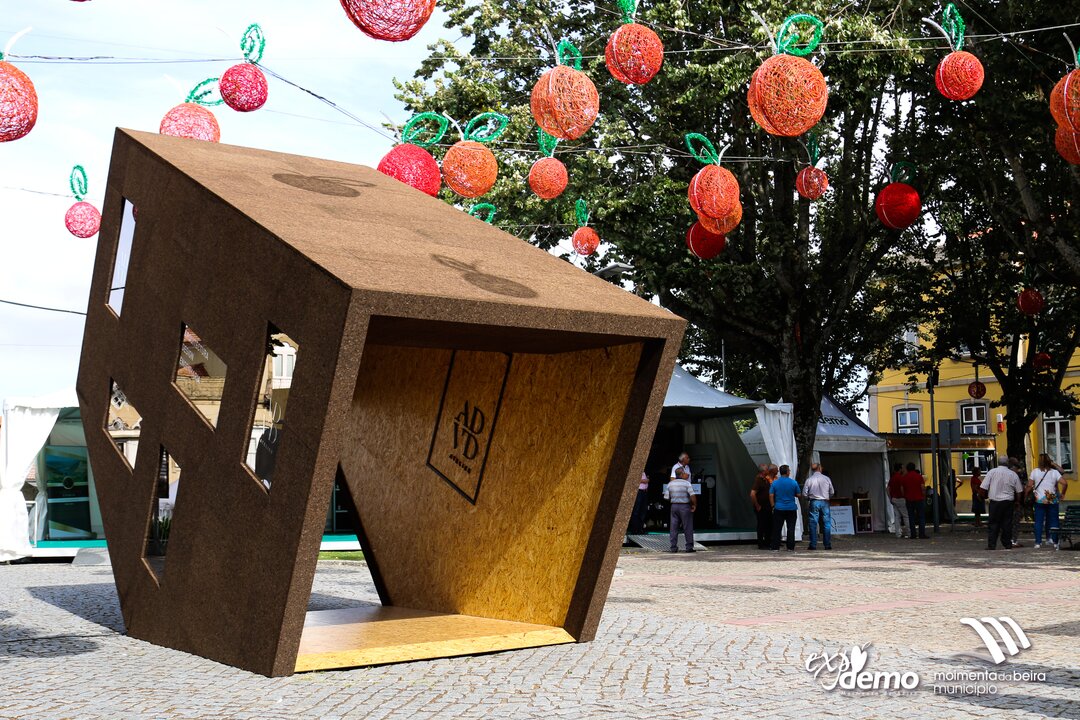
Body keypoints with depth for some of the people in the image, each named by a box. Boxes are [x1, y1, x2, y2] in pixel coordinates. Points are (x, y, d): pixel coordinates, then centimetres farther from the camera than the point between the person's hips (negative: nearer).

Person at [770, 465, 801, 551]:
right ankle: (790, 547, 6)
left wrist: (773, 506, 5)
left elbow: (771, 495, -3)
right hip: (791, 509, 0)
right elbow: (798, 495, 1)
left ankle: (775, 547, 5)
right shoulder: (793, 483, -4)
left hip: (779, 509, 1)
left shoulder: (775, 482, -2)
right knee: (791, 528, 6)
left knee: (777, 529, 5)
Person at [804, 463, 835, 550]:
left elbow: (805, 494, -3)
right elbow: (832, 492, 5)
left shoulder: (809, 480, -3)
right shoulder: (826, 478, -1)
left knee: (813, 524, 3)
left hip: (814, 502, 0)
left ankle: (813, 545, 1)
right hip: (824, 502, 1)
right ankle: (828, 545, 6)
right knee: (827, 523, 6)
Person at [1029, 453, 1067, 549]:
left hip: (1039, 500, 0)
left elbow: (1029, 486, -5)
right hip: (1053, 500, 0)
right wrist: (1062, 494, 2)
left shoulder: (1035, 472, -1)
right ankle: (1055, 543, 8)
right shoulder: (1055, 472, -2)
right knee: (1053, 521, 7)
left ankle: (1038, 542, 1)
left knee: (1038, 522, 4)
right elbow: (1065, 483, -12)